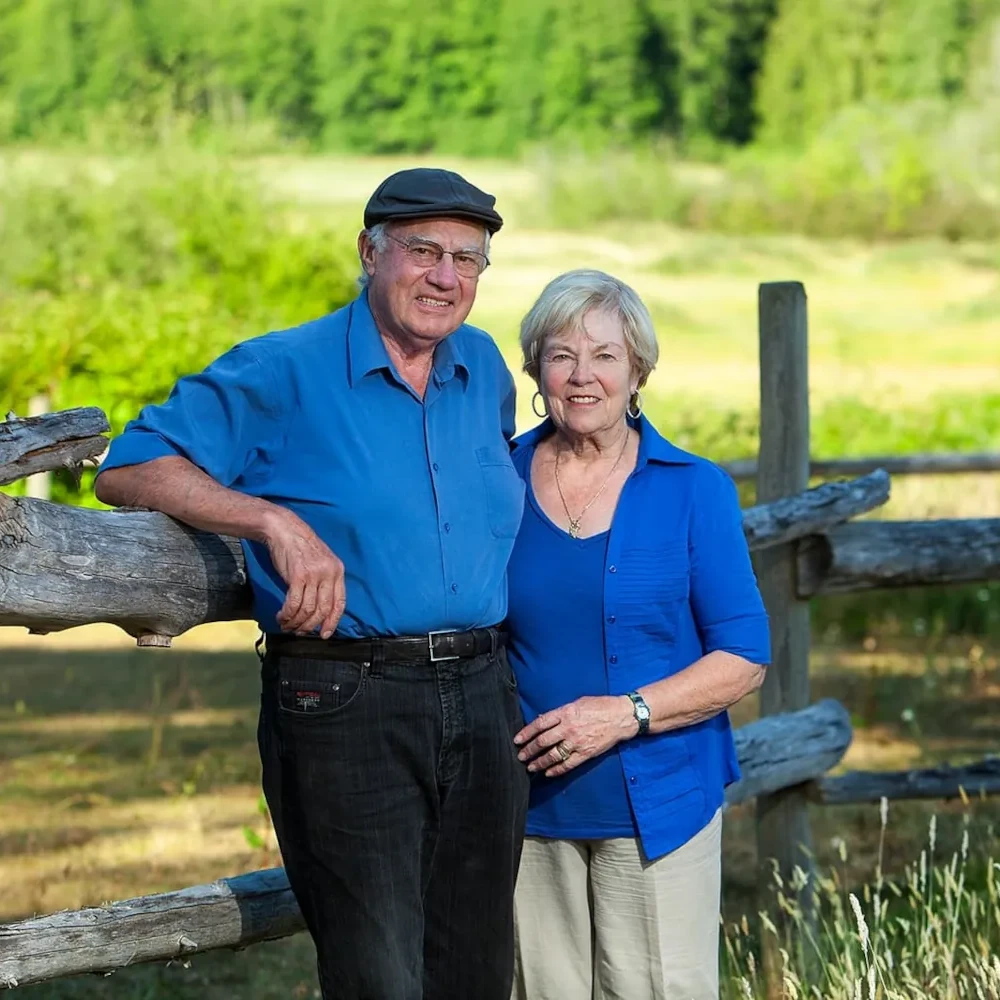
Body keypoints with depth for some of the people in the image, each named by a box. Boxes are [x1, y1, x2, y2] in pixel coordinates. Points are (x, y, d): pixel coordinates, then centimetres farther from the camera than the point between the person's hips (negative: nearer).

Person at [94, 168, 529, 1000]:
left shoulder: (485, 368, 13)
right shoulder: (283, 373, -5)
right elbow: (130, 470, -9)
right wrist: (277, 521, -20)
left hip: (481, 703, 6)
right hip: (346, 706, -6)